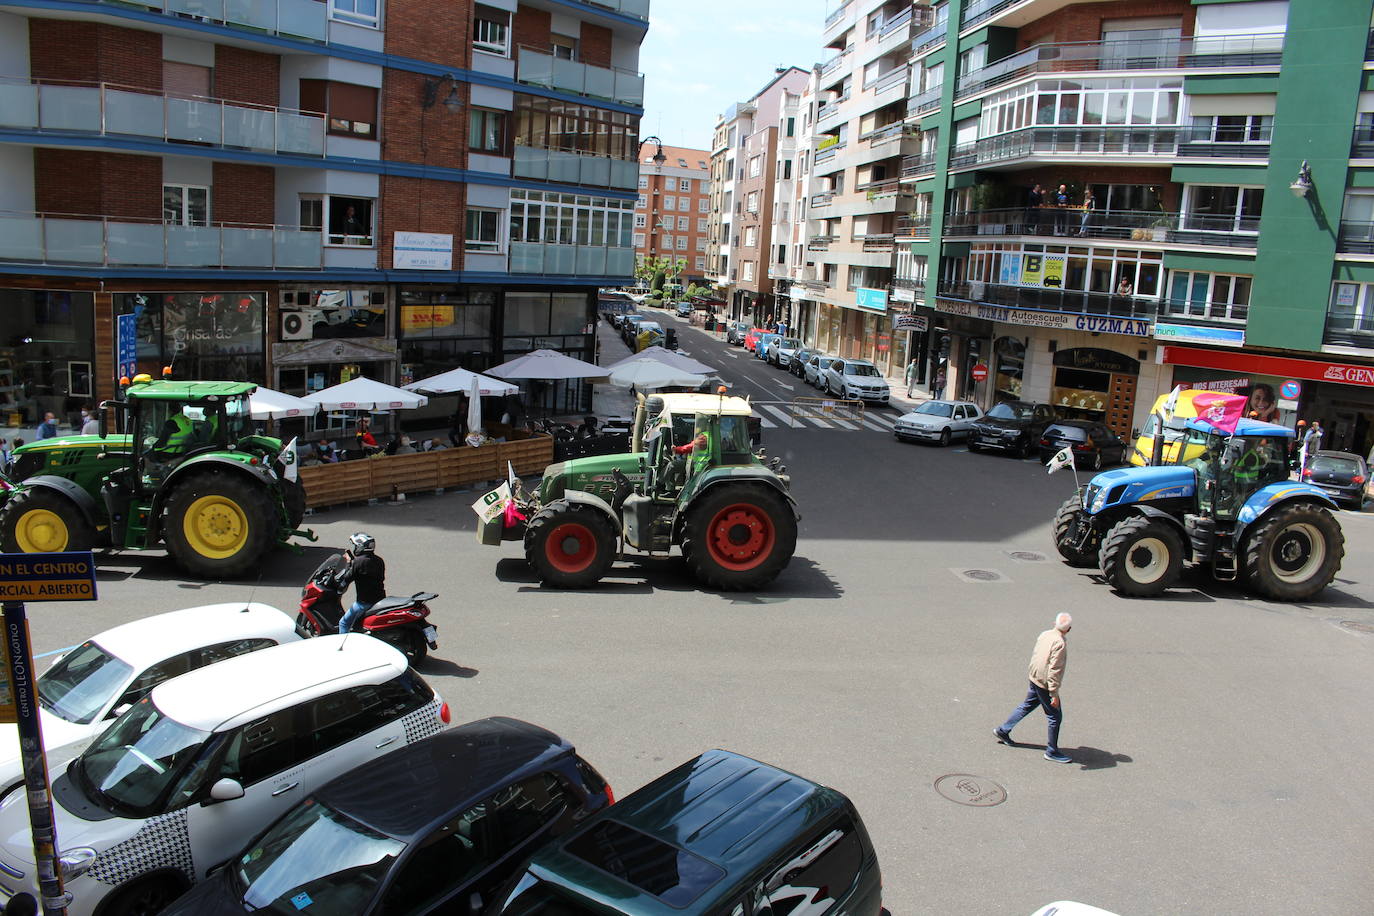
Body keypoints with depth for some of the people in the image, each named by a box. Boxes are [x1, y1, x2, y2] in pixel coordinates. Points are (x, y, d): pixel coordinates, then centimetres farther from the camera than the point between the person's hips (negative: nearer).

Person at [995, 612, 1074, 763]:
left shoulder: (1045, 634, 0)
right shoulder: (1060, 644, -25)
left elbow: (1034, 655, 12)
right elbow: (1054, 670, -25)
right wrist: (1054, 694, -21)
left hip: (1034, 679, 8)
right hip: (1045, 685, -8)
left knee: (1026, 706, 24)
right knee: (1055, 717, 5)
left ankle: (1003, 730, 35)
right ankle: (1052, 751, 15)